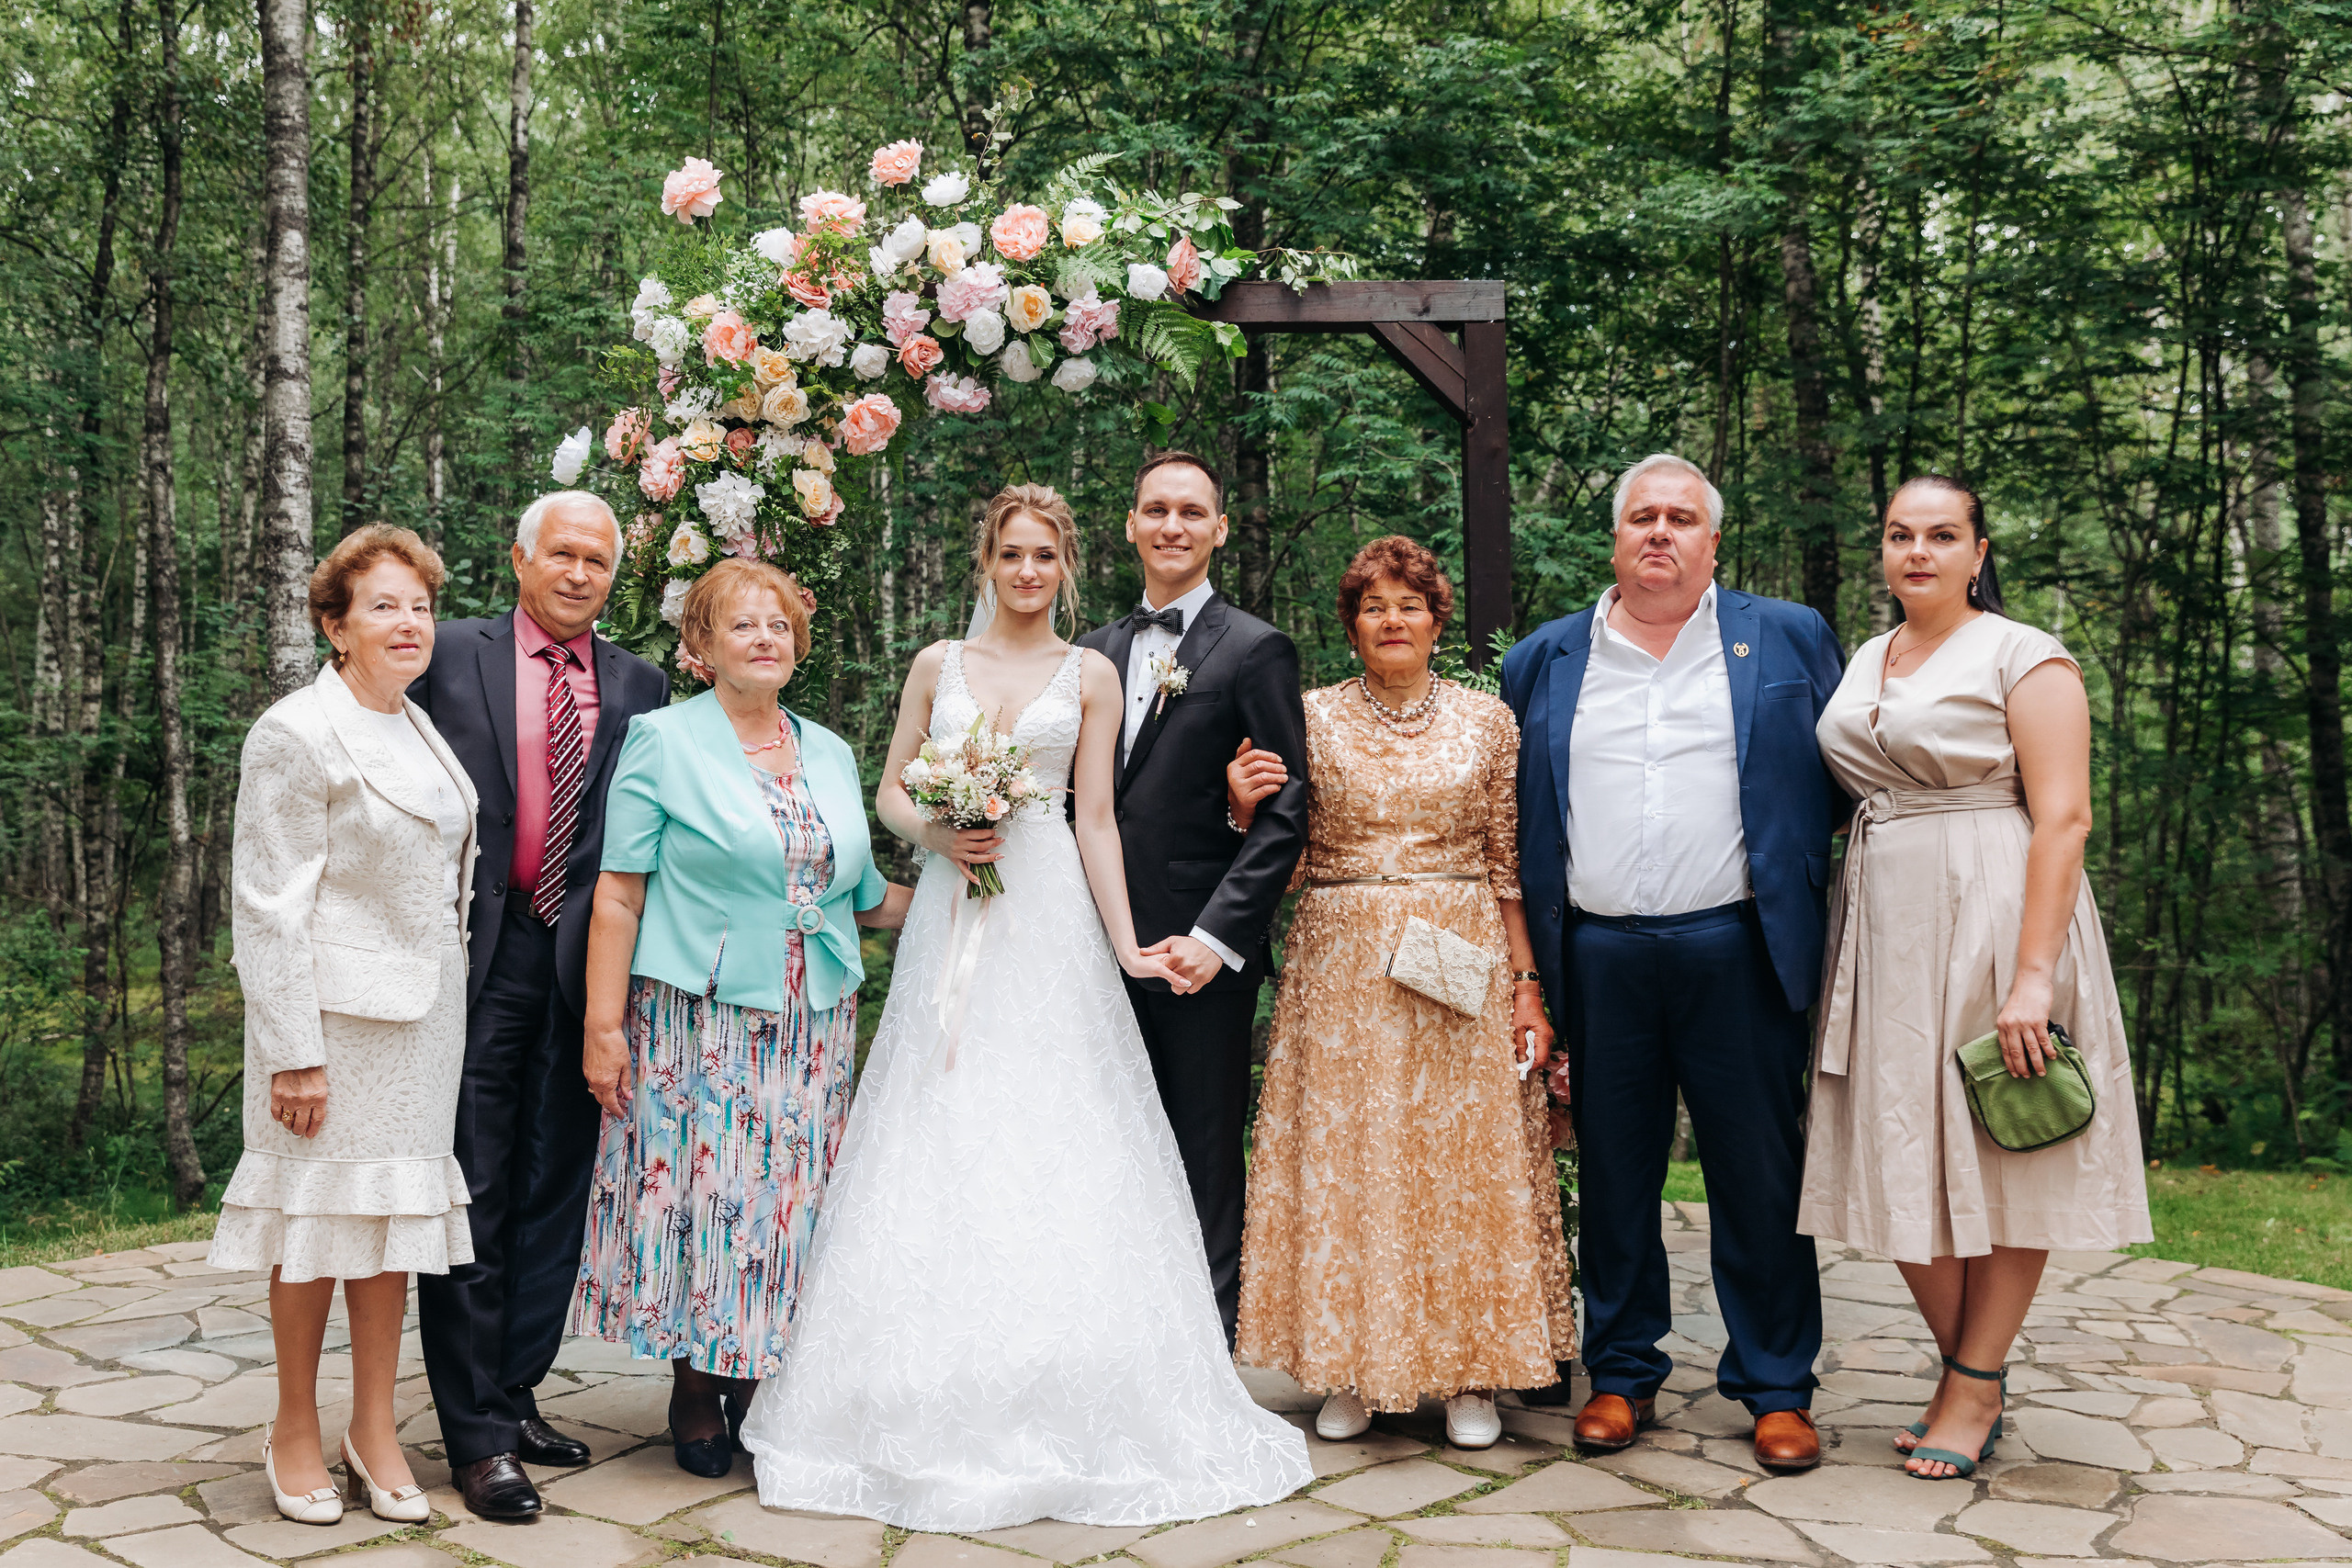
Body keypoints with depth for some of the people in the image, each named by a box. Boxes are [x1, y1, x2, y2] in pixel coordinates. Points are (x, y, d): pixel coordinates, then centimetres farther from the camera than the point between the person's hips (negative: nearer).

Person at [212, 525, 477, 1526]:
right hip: (335, 1010, -7)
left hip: (424, 1012, 7)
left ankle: (375, 1431, 20)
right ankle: (294, 1431, 20)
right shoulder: (296, 734, -10)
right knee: (320, 1214, 3)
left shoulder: (420, 729, 12)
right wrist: (292, 1051, -17)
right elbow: (268, 905, -13)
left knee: (394, 1213, 10)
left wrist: (452, 1008, 14)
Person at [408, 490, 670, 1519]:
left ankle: (515, 1395, 25)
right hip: (477, 960, -3)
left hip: (583, 964, 3)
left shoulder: (639, 685, 9)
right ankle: (476, 1434, 8)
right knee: (472, 1195, 0)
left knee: (554, 1194, 11)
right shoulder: (454, 658, 2)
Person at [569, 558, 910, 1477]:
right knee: (696, 1191, 0)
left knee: (787, 1201, 6)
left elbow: (863, 899, 18)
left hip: (810, 1031, 4)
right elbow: (619, 894, -6)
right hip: (697, 1020, -4)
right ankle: (695, 1394, 16)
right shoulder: (663, 741, -1)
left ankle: (759, 1381, 20)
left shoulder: (830, 754, 13)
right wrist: (604, 1026, -11)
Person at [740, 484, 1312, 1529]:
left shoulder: (1090, 676, 6)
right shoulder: (938, 665, 10)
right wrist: (936, 833, -8)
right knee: (937, 1138, 0)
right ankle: (942, 1412, 10)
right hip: (951, 921, 2)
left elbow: (1096, 822, 2)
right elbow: (890, 790, 13)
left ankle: (1061, 1413, 7)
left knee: (1051, 1147, -4)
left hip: (1049, 922, -2)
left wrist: (1128, 944, -7)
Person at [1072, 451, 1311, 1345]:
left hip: (1200, 954, -5)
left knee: (1205, 1167, 4)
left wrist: (1217, 936, -16)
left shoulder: (1255, 650, -3)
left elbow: (1285, 812, -9)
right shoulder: (1094, 652, 14)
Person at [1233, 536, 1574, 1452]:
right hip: (1342, 969, 0)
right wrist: (1244, 809, -14)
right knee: (1343, 1159, 1)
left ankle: (1471, 1374, 13)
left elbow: (1508, 864, 6)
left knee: (1468, 1160, 1)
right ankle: (1351, 1371, 14)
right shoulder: (1312, 718, 5)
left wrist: (1527, 984, 0)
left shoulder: (1487, 721, 6)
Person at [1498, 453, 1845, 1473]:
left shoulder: (1787, 640, 8)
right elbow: (1514, 817, 12)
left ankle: (1777, 1388, 17)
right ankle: (1621, 1374, 23)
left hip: (1736, 949, -1)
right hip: (1598, 957, 2)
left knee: (1762, 1179, 3)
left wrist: (1798, 858, 1)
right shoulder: (1544, 661, 12)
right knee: (1613, 1177, 9)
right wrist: (1524, 968, 7)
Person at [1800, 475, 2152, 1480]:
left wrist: (2032, 975, -21)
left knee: (2000, 1153, 1)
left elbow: (2063, 819, -13)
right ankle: (1964, 1366, 21)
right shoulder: (1866, 663, 14)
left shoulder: (2025, 658, -5)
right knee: (1901, 1159, 6)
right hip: (1884, 929, 6)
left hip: (1991, 918, -6)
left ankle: (1976, 1388, 11)